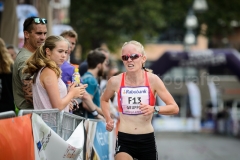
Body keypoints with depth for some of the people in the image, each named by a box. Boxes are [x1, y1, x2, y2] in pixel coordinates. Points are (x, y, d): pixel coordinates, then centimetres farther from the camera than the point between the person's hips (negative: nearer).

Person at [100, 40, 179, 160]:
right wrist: (108, 119, 3)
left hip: (147, 140, 1)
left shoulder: (152, 80, -8)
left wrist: (154, 109, -24)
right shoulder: (115, 81, -5)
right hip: (124, 140, -1)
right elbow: (104, 100, 19)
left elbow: (174, 108, -7)